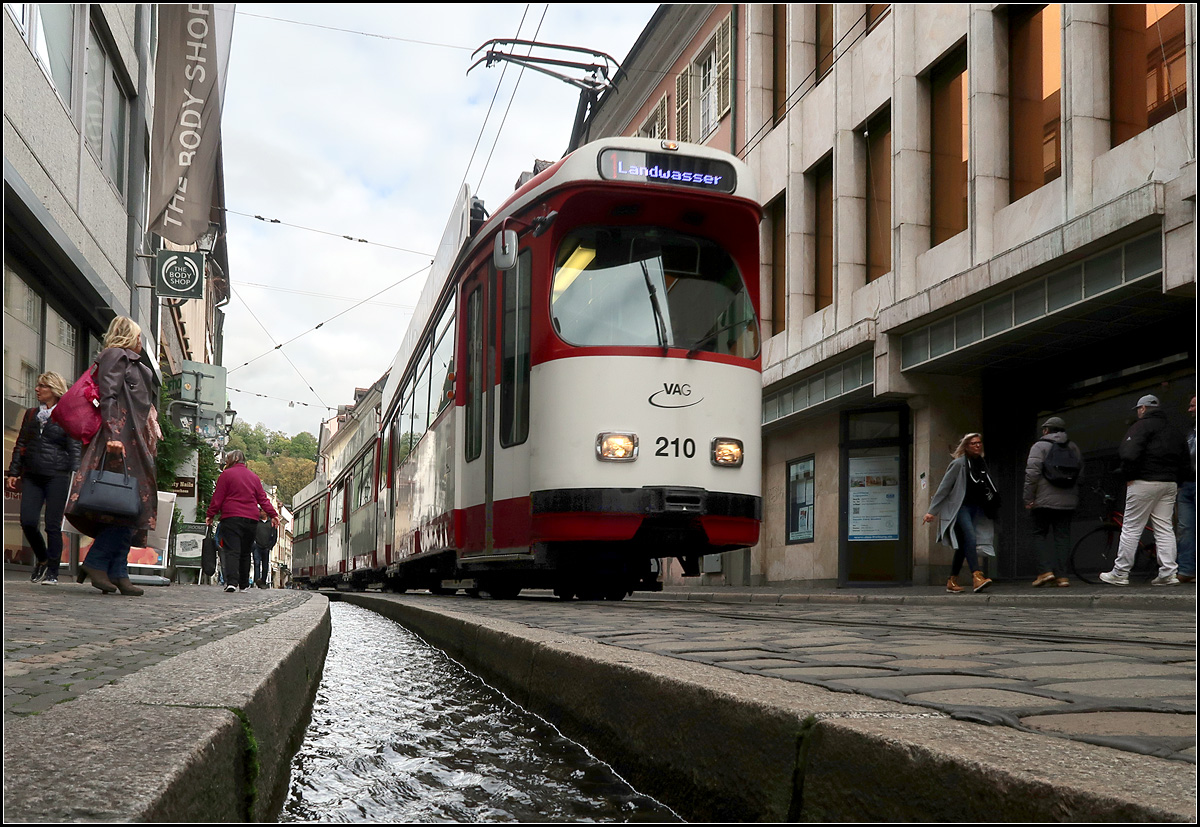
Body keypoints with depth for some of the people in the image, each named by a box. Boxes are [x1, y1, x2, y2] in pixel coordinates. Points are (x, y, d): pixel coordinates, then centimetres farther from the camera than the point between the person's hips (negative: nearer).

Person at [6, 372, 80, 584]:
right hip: (32, 476, 4)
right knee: (27, 521, -4)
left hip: (57, 476, -4)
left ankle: (52, 572, 7)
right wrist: (13, 472, 12)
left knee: (53, 525, -3)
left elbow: (74, 449, -2)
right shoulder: (31, 414, 16)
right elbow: (20, 444, 19)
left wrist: (75, 478, -10)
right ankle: (42, 559, 21)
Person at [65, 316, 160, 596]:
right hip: (124, 438, -10)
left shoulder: (132, 363, 27)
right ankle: (95, 563, -12)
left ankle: (118, 573, 1)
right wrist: (112, 434, -24)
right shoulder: (116, 356, 0)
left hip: (135, 441, 10)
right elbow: (108, 397, -13)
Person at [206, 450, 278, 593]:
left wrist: (211, 515, 4)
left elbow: (218, 497, -1)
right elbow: (263, 498, 12)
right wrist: (273, 514, 13)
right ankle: (244, 585, 14)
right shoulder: (254, 477, 17)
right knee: (245, 552, 12)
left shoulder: (226, 474, 2)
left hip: (231, 518, -4)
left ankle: (231, 582, -24)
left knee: (232, 550, -9)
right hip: (251, 518, 4)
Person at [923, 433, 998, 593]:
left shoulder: (982, 463, 12)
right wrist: (932, 511, -11)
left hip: (975, 508, 7)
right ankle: (977, 577, -34)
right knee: (970, 537, -24)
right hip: (959, 507, -7)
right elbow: (944, 487, -8)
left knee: (964, 545, 7)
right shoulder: (959, 464, -8)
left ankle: (952, 582, 12)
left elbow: (986, 489, 22)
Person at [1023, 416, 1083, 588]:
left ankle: (1046, 570, -8)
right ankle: (1062, 575, 1)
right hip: (1068, 502, 4)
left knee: (1040, 534, 6)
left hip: (1044, 501, -4)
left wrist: (1028, 497, -8)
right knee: (1063, 536, 6)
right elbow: (1080, 475, 14)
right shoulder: (1074, 448, 14)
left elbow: (1032, 473, -13)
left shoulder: (1040, 446, -3)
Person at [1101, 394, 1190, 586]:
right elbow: (1184, 458, 18)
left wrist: (1128, 476, -9)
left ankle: (1120, 574, 1)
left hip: (1144, 482, -7)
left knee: (1131, 528, -2)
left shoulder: (1142, 425, -6)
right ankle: (1168, 573, 2)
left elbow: (1128, 453, -20)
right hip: (1170, 483, 7)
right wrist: (1176, 480, 15)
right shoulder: (1174, 431, 20)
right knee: (1165, 529, 8)